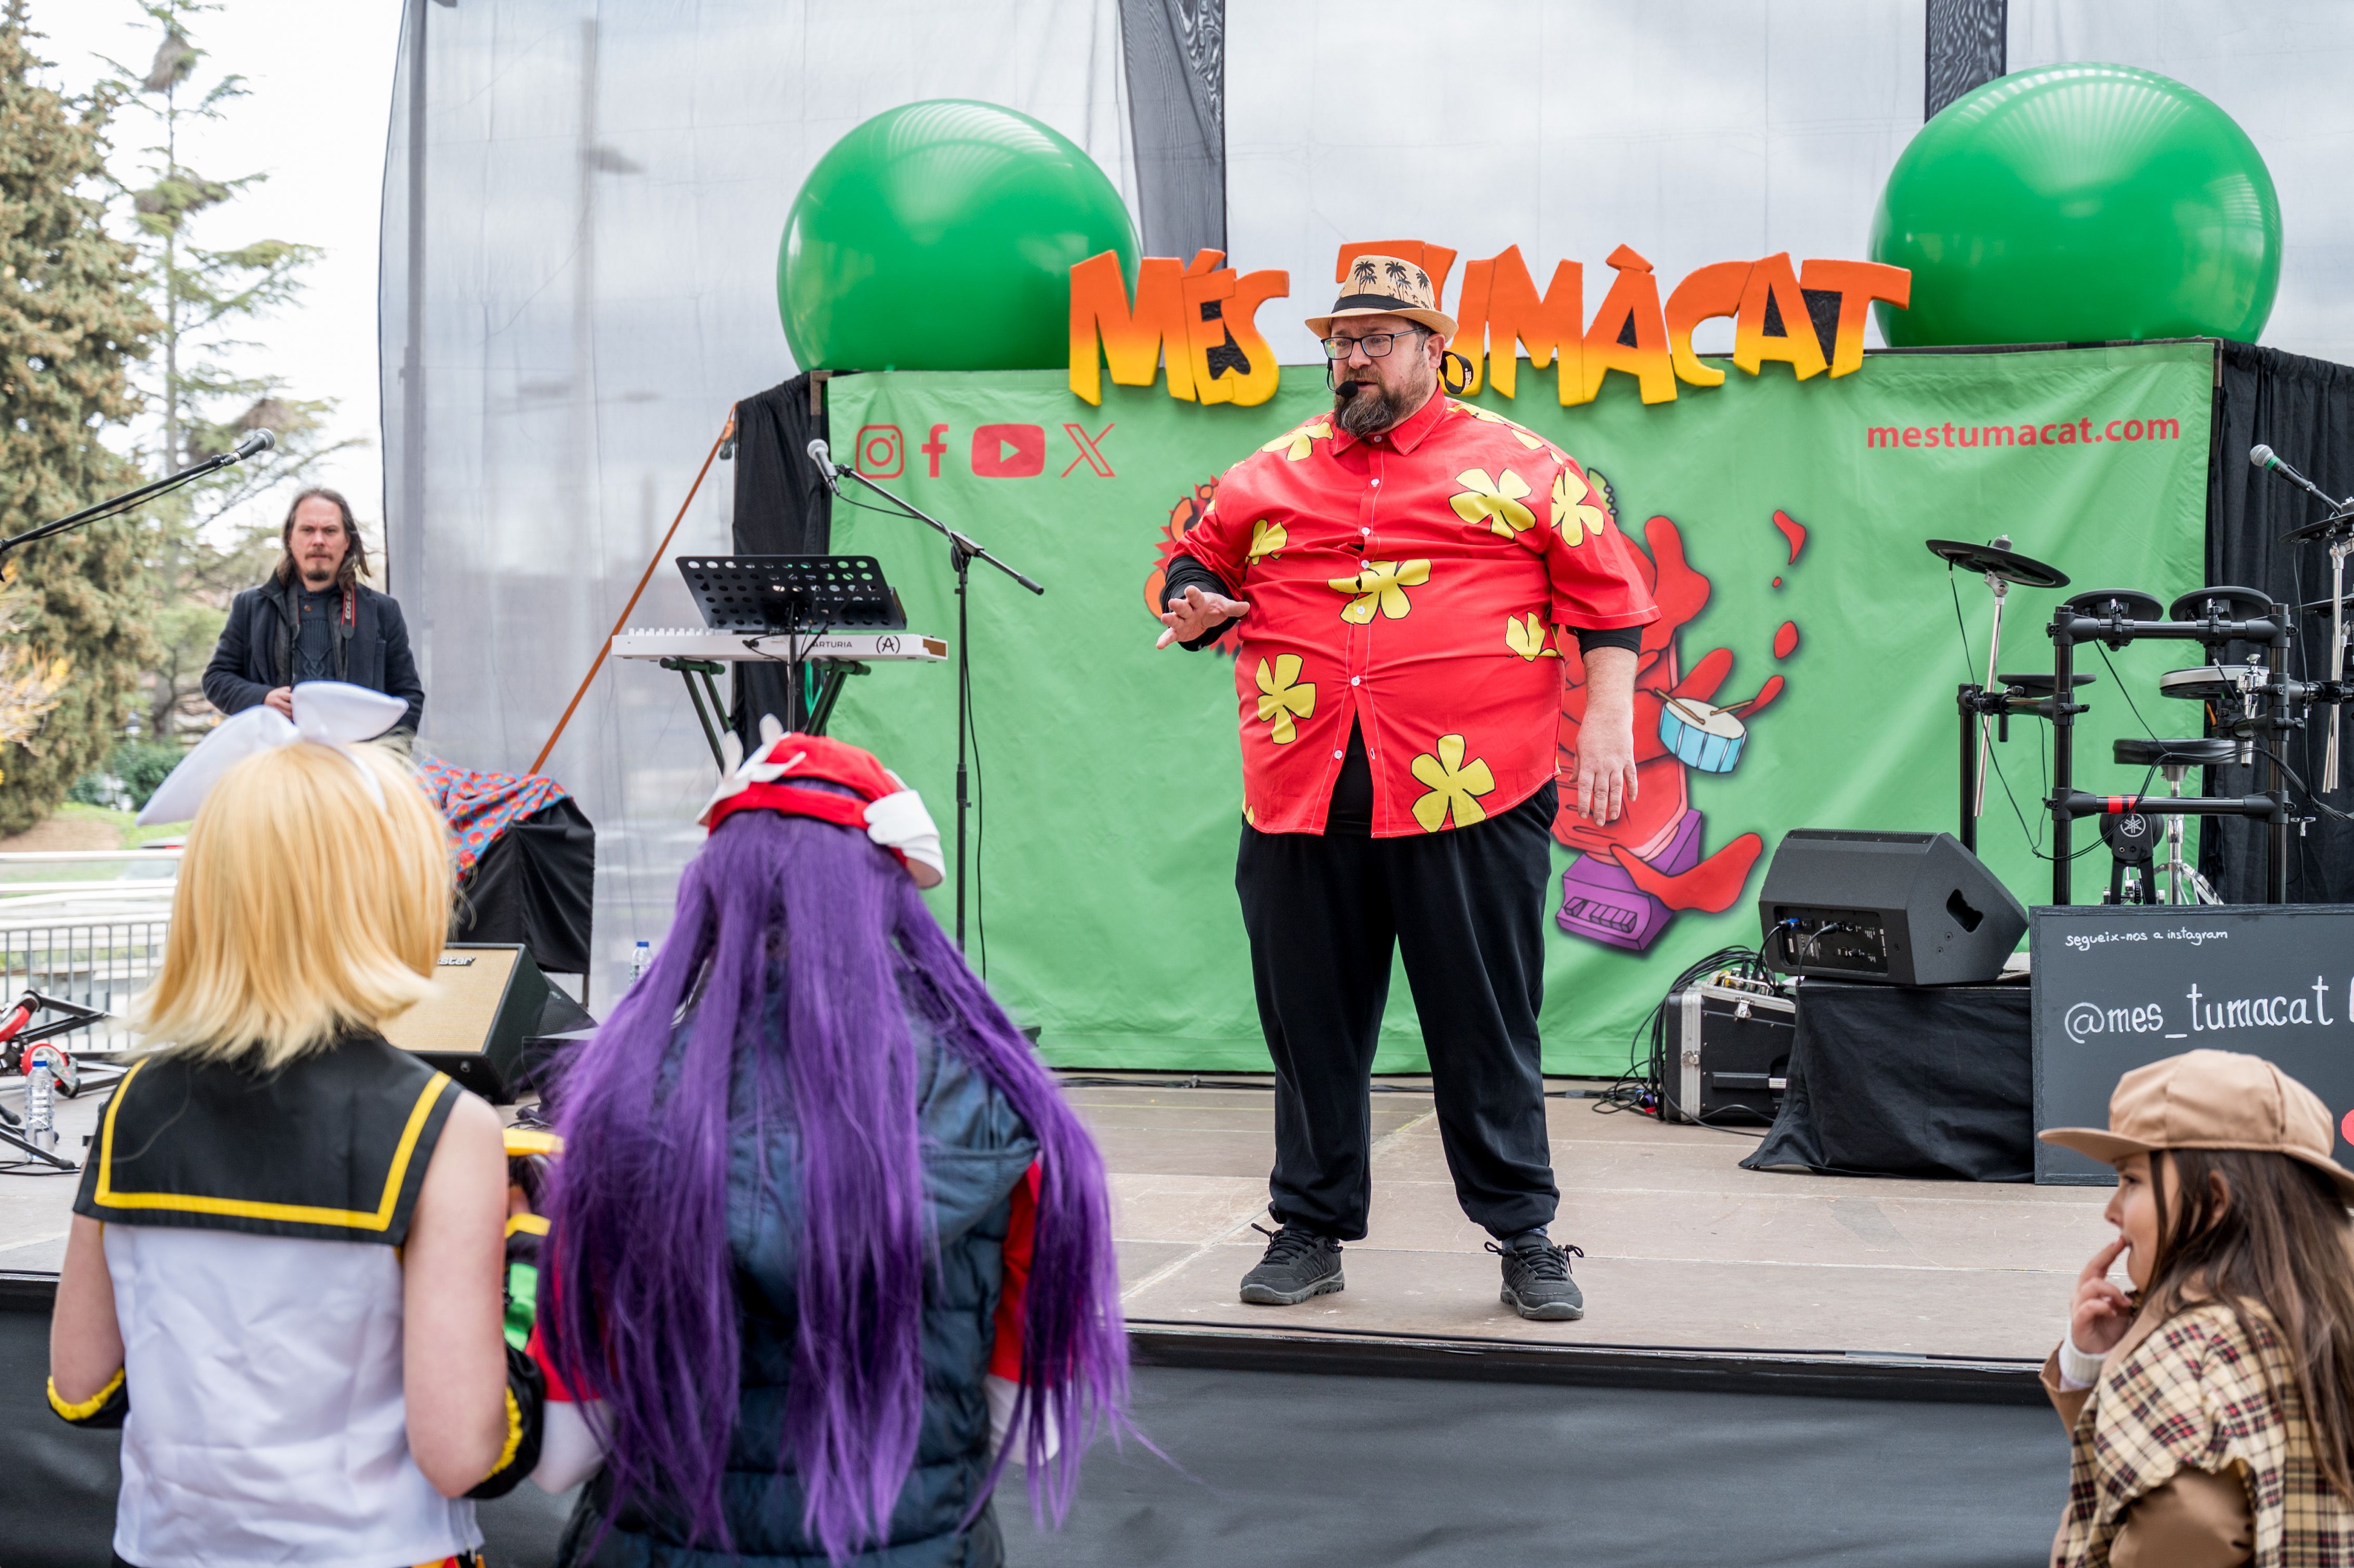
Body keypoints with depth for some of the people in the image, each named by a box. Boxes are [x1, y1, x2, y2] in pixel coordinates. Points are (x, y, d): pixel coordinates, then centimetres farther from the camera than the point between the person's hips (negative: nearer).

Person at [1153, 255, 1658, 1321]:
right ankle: (1311, 1229, 21)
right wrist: (1193, 605, 2)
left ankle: (1525, 1236, 15)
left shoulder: (1521, 466, 7)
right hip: (1301, 798, 3)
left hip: (1472, 798, -3)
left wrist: (1608, 719, -3)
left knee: (1485, 1024, 3)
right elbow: (1200, 557, 24)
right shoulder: (1270, 474, 15)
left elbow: (1606, 593, 6)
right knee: (1312, 1022, 9)